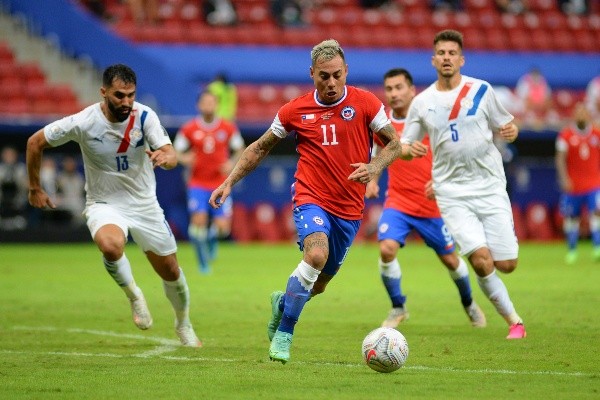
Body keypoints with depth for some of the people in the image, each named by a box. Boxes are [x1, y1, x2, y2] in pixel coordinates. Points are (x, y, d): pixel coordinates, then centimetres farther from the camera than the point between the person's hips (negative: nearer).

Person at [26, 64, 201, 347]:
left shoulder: (144, 116, -16)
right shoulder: (83, 122, -20)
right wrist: (35, 188, 2)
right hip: (104, 204, -2)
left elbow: (172, 158, -25)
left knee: (171, 272, 9)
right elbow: (35, 142, -5)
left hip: (144, 204, 2)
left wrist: (164, 156, -49)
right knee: (111, 246, -36)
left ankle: (183, 324, 40)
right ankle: (133, 295, -5)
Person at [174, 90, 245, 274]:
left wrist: (232, 163, -8)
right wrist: (184, 158, -18)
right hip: (198, 184, -1)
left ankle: (212, 237, 30)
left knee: (222, 228, -9)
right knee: (199, 221, -17)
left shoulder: (228, 128, 1)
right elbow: (176, 152, 4)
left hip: (220, 184, 1)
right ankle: (203, 260, 6)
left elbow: (240, 149, 12)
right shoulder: (189, 129, -2)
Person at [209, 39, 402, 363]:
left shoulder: (365, 103, -2)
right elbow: (261, 147, 13)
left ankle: (282, 303, 46)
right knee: (316, 255, -31)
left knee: (318, 284, 11)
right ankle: (283, 333, -16)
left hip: (349, 209, 2)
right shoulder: (295, 110, 0)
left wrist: (373, 167, -16)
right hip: (311, 199, -2)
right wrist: (229, 182, 8)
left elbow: (394, 144, 4)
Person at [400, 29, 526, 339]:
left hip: (490, 186, 1)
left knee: (506, 264, -4)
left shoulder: (481, 90, 3)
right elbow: (403, 147, 10)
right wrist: (410, 150, -14)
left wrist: (511, 131, -12)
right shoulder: (421, 102, 4)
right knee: (482, 261, -18)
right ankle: (514, 321, 0)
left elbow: (505, 127, 12)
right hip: (452, 194, -1)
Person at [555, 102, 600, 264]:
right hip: (573, 184, -1)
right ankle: (572, 250, 24)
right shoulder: (566, 134, -2)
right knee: (571, 218, 7)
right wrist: (564, 178, -18)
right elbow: (560, 158, -7)